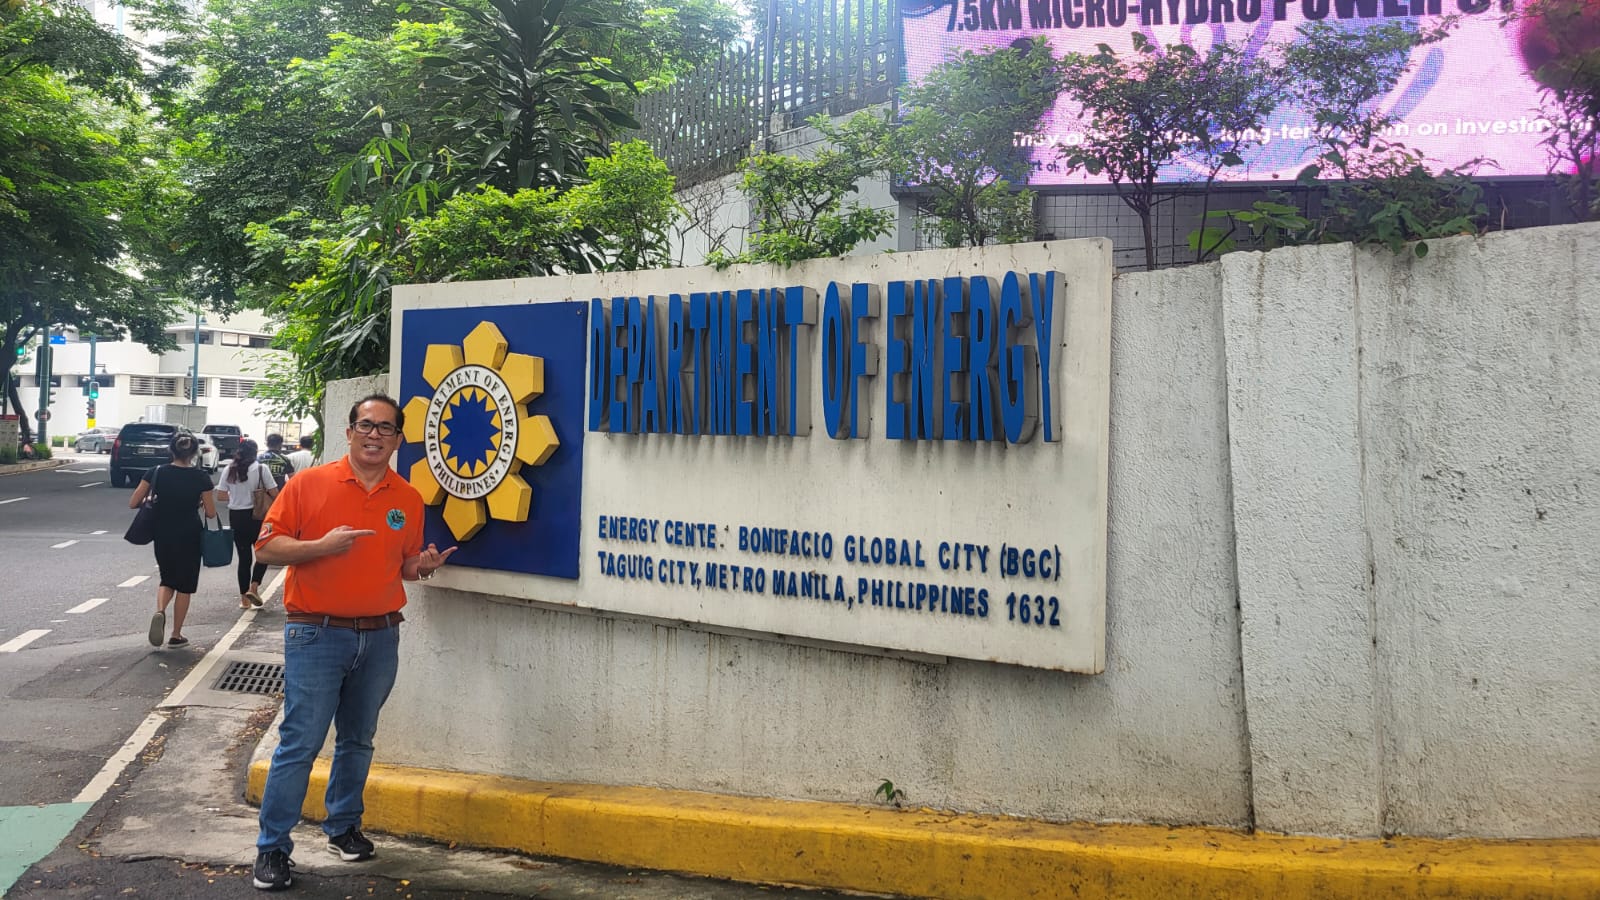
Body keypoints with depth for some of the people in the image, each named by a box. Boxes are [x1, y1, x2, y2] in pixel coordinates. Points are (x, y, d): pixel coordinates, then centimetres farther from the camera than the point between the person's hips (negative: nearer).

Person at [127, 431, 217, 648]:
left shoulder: (156, 473, -6)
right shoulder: (201, 478, -11)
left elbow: (133, 503, -5)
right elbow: (211, 513, -6)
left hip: (162, 536, 2)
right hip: (189, 537, -2)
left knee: (167, 580, 21)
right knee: (184, 585, 11)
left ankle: (159, 611, -9)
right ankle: (176, 635, 15)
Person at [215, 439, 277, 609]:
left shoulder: (230, 470, 2)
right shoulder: (261, 469, -9)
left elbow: (220, 496, 2)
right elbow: (274, 493, -9)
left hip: (235, 516, 4)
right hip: (256, 516, -3)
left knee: (244, 557, 12)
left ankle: (244, 598, 16)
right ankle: (253, 587, -6)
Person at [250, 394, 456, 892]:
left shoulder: (408, 499, 7)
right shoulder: (309, 483, -4)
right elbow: (267, 548, -6)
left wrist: (422, 565, -5)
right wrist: (322, 545, -20)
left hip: (380, 636, 4)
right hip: (317, 634, -4)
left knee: (358, 740, 15)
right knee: (299, 743, -3)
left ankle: (343, 826, 32)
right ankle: (272, 847, 8)